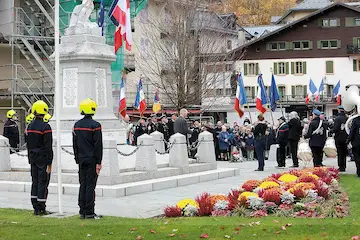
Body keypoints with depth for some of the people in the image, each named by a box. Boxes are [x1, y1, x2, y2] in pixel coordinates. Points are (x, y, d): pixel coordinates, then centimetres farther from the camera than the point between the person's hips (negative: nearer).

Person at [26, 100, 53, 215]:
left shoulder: (30, 126, 9)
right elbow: (48, 147, -15)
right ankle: (41, 209, -1)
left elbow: (29, 145, 14)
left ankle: (36, 208, 13)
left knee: (35, 183, 11)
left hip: (33, 159, 7)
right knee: (43, 183, -2)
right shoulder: (45, 127, -15)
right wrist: (49, 164, -13)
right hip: (43, 159, -7)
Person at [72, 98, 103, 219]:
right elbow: (98, 145, -12)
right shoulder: (95, 125, -11)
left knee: (82, 185, 10)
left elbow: (74, 144, 13)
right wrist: (98, 162, -10)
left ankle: (82, 211, 12)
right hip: (92, 160, -6)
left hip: (81, 160, 6)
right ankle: (89, 213, -2)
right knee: (90, 185, -4)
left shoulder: (77, 125, 9)